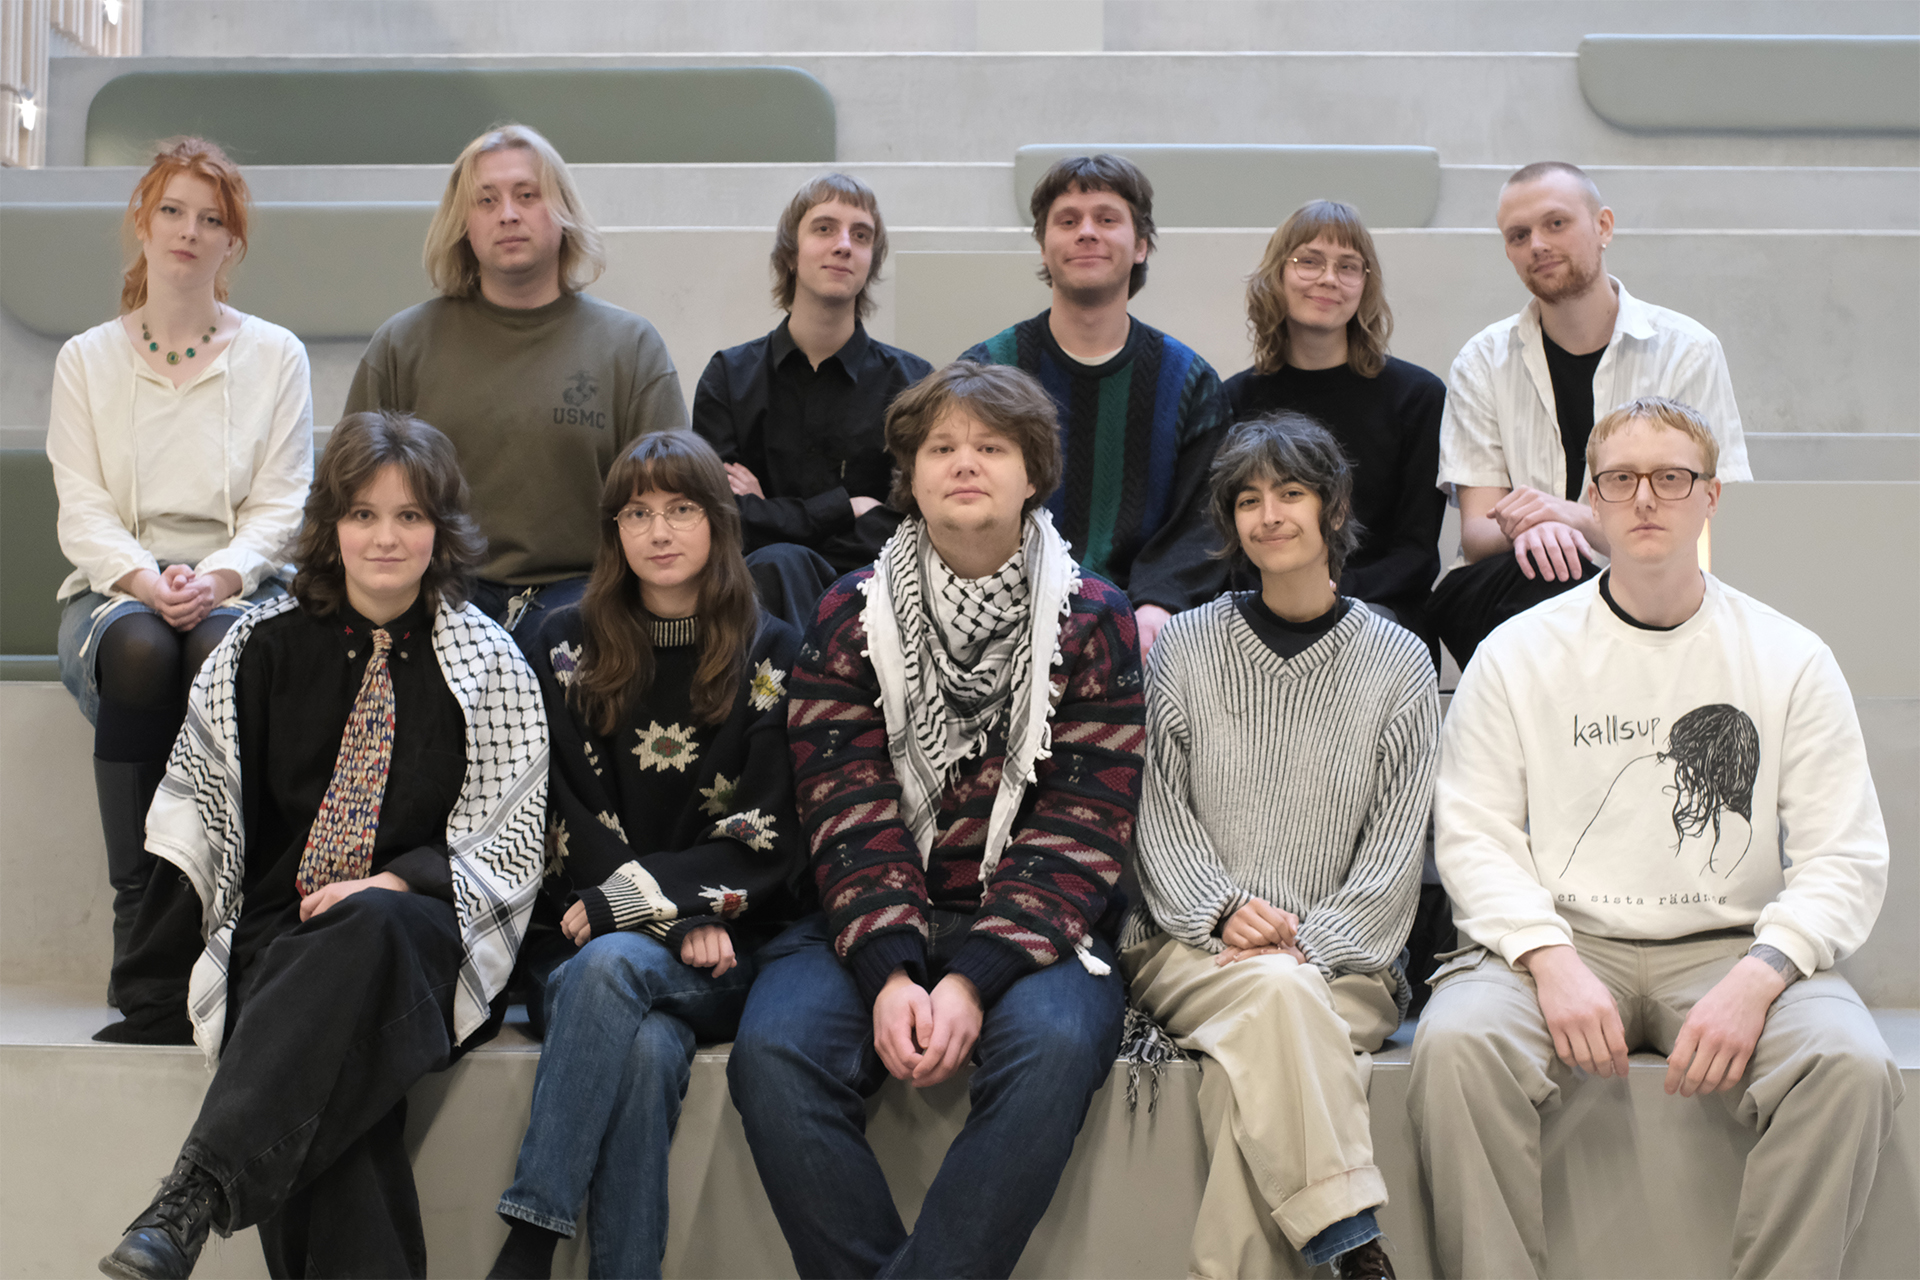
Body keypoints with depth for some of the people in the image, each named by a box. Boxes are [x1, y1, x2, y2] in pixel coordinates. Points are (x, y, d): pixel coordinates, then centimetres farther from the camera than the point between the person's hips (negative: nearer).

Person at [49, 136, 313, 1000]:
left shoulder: (274, 356, 12)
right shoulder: (86, 360, 13)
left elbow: (282, 506, 3)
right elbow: (81, 510, 3)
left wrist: (217, 578, -16)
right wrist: (146, 581, -17)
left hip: (238, 590, 0)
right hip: (114, 590, 1)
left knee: (225, 647, -37)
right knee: (140, 649, -36)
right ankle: (137, 919, -33)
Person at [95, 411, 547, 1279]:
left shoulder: (488, 667, 9)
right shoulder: (263, 649, 12)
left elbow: (511, 848, 6)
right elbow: (191, 819, 12)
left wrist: (396, 884, -13)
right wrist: (152, 1001, 4)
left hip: (421, 934, -1)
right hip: (276, 940, 1)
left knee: (370, 928, -39)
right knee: (324, 1078, -34)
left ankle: (198, 1194, -46)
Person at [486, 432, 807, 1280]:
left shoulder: (772, 656, 7)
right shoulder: (568, 647, 11)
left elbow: (768, 837, 0)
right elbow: (571, 820, 4)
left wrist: (628, 898, -12)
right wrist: (682, 916, -11)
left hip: (727, 948, -1)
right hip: (589, 941, 1)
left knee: (611, 965, -35)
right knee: (650, 1049, -34)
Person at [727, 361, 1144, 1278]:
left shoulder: (1093, 622, 1)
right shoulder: (850, 617, 5)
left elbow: (1079, 829, -6)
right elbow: (850, 815, -3)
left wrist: (973, 981, -20)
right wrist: (890, 971, -20)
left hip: (1032, 931, -1)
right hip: (875, 925, 2)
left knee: (1053, 1043, -34)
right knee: (773, 1047, -27)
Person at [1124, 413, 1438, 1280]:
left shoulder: (1397, 662, 8)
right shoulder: (1186, 647, 11)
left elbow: (1395, 848, 2)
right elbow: (1161, 814, 6)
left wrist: (1307, 943, -13)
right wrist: (1221, 911, -13)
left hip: (1340, 962, 0)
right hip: (1190, 949, 0)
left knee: (1252, 1064, -33)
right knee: (1275, 994, -35)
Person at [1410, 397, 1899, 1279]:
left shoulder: (1790, 660, 6)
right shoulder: (1518, 653, 7)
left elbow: (1847, 858, 2)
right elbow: (1473, 835, 2)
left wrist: (1756, 977, -15)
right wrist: (1551, 960, -16)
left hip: (1727, 944, 1)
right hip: (1562, 937, 0)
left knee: (1850, 1064, -29)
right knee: (1458, 1042, -31)